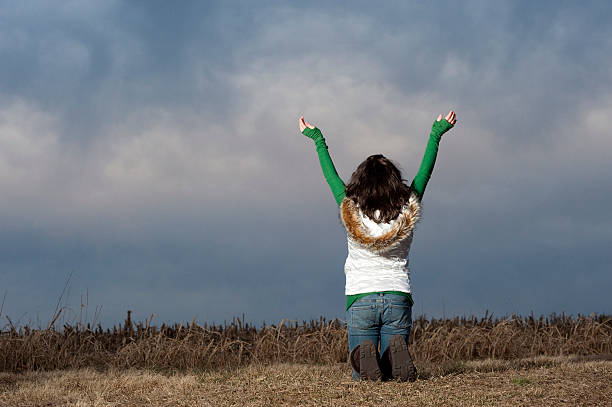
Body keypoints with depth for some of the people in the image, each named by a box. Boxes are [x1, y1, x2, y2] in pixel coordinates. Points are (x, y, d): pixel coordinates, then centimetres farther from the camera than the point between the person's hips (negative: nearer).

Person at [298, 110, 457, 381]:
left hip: (361, 299, -1)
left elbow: (331, 176, 6)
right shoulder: (407, 213, -6)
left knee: (361, 377, 8)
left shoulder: (350, 213, -10)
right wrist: (436, 135, 19)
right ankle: (396, 351, -26)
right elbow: (424, 174, 7)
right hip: (398, 297, 1)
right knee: (395, 375, 10)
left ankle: (365, 356, -29)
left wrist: (318, 141, 19)